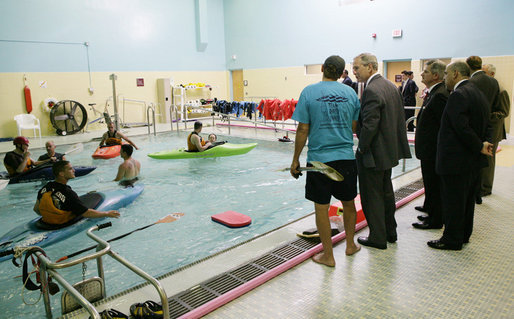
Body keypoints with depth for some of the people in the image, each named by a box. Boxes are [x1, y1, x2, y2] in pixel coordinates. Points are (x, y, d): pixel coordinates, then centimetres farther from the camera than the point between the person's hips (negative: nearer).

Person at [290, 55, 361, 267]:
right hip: (346, 157, 4)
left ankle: (328, 255, 16)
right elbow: (355, 126, 6)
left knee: (321, 207, 6)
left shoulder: (309, 92, -6)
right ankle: (350, 245, 35)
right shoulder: (350, 92, 3)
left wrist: (295, 160, 1)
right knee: (348, 203, 19)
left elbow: (303, 130, -7)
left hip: (319, 158, -3)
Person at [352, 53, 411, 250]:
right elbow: (400, 119, 14)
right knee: (386, 192, 20)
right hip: (389, 150, 10)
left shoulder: (371, 91, -21)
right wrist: (397, 145, 18)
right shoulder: (391, 86, 9)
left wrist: (362, 149, -13)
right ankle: (390, 232, 33)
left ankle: (378, 238, 14)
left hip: (374, 153, -10)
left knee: (372, 196, 3)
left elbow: (369, 125, -25)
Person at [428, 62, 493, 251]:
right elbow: (485, 126, 15)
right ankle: (464, 235, 32)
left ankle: (452, 240, 11)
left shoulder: (458, 95, -19)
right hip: (472, 160, 10)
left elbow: (462, 127, -25)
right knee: (467, 198, 19)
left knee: (453, 201, 1)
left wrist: (480, 147, -15)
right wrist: (483, 144, 3)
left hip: (456, 160, -10)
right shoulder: (479, 94, 13)